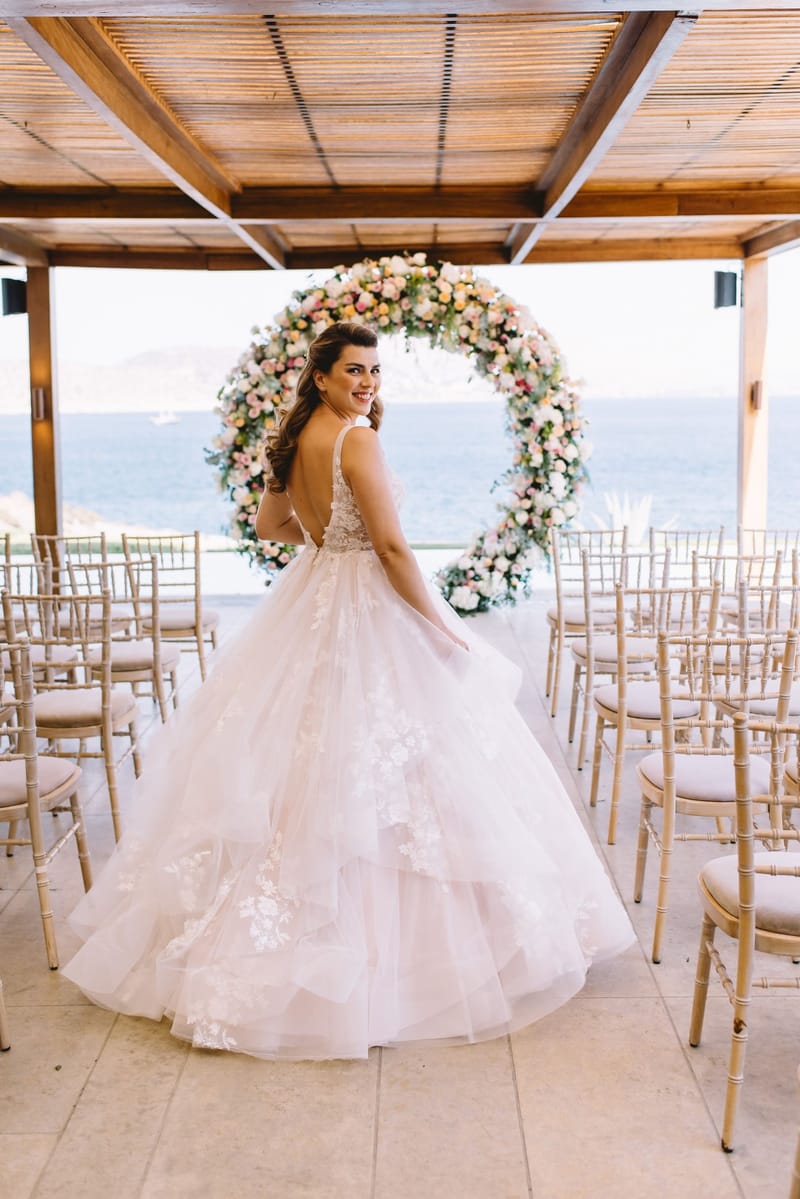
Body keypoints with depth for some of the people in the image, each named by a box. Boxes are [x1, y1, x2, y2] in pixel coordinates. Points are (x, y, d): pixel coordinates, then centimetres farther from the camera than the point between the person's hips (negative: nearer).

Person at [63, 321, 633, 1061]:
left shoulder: (295, 440, 9)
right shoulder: (356, 439, -16)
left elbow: (269, 526, 22)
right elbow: (392, 545, -20)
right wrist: (441, 624, -13)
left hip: (308, 606, 9)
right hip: (370, 617, -9)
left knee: (302, 755, 15)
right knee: (371, 769, -2)